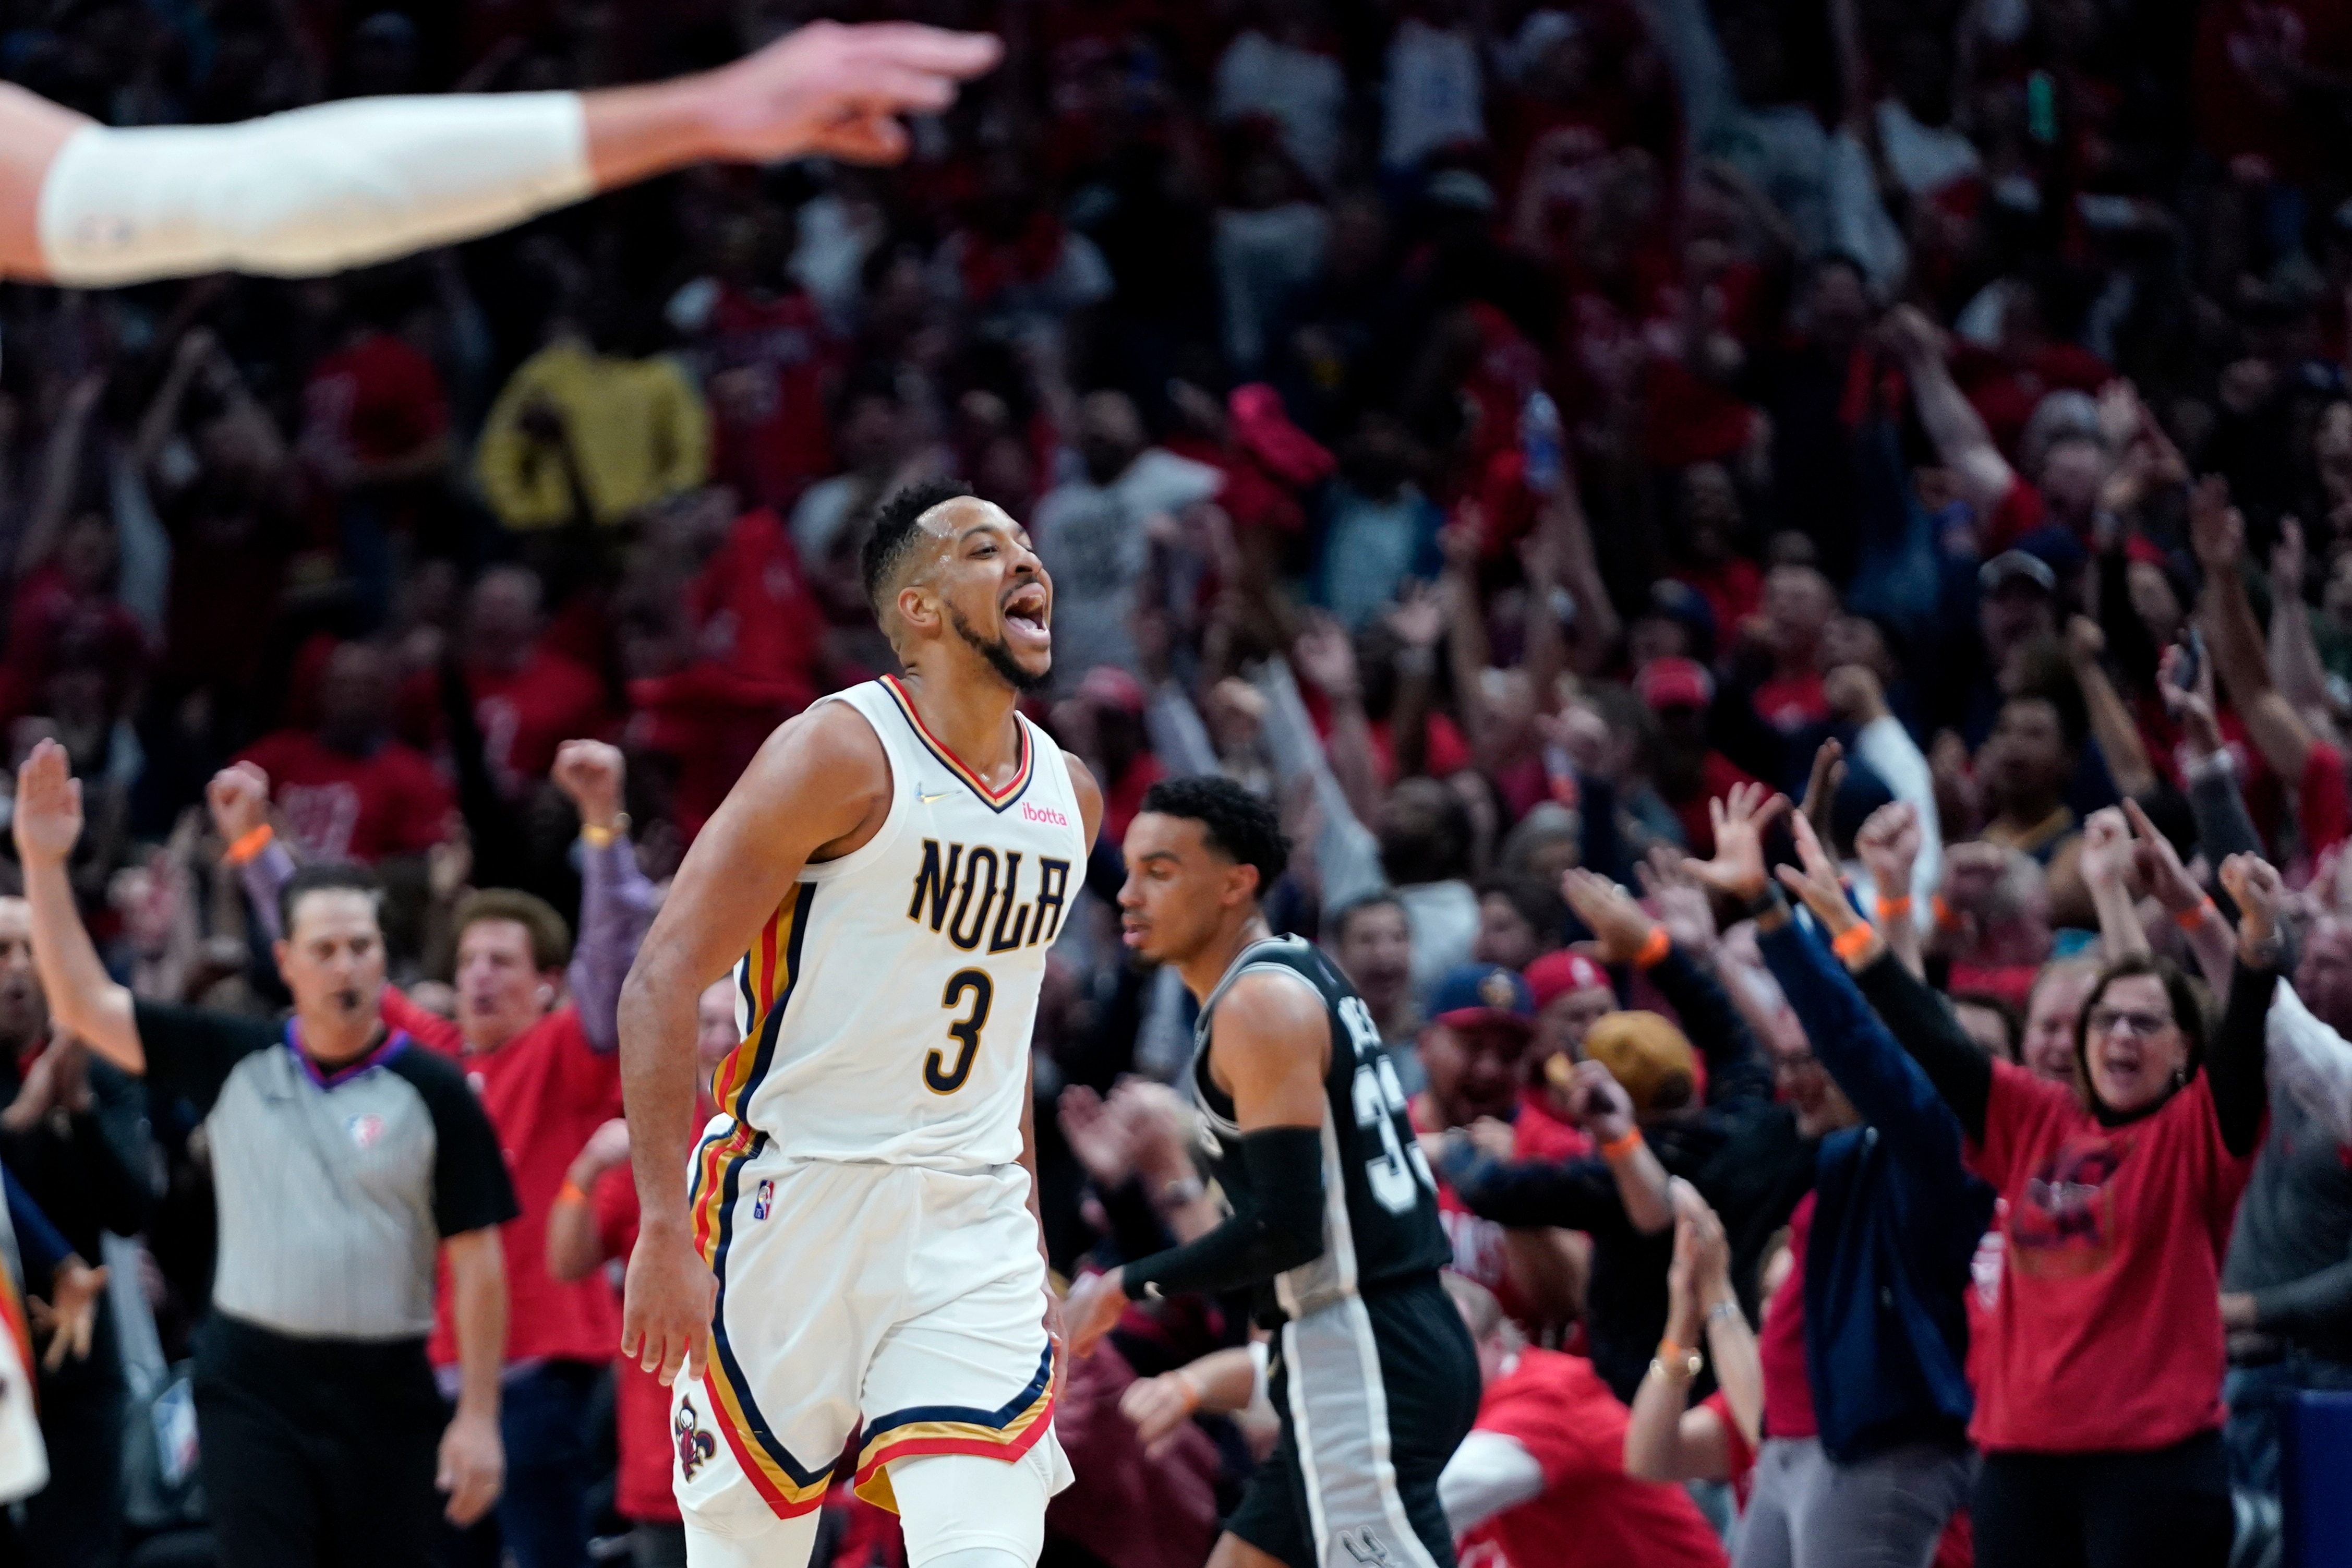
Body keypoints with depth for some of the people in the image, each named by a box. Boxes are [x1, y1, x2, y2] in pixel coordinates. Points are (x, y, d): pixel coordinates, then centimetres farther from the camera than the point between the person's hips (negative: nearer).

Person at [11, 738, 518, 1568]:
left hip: (383, 1391, 0)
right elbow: (84, 1002, 5)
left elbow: (477, 1265, -2)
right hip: (252, 1383, 1)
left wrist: (478, 1419, -7)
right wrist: (45, 864, -3)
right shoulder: (235, 1062, 5)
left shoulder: (434, 1091, -2)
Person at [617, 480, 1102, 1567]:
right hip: (795, 1194, -5)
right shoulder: (842, 753, -11)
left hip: (969, 1225, 5)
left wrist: (1027, 1224, 20)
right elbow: (661, 985, -15)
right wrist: (664, 1232, -22)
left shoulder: (1068, 795, 11)